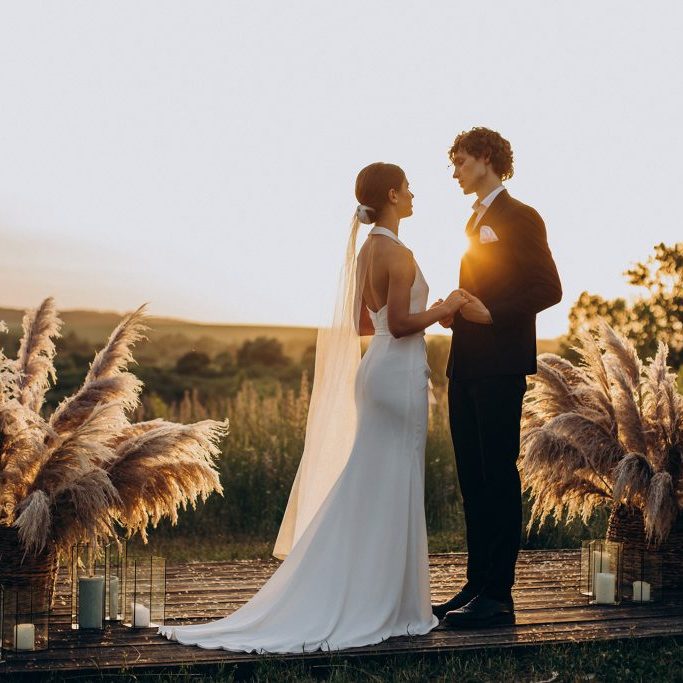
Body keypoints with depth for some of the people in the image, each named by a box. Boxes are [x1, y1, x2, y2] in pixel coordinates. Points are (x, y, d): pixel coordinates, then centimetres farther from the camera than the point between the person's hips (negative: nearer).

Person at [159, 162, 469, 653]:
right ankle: (382, 605, 5)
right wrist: (444, 308, -7)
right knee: (391, 490, -2)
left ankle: (354, 601, 17)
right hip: (399, 373, -9)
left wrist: (428, 314, 19)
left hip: (376, 369, 9)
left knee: (365, 488, 12)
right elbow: (399, 324, -22)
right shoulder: (399, 254, -16)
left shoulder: (367, 251, 12)